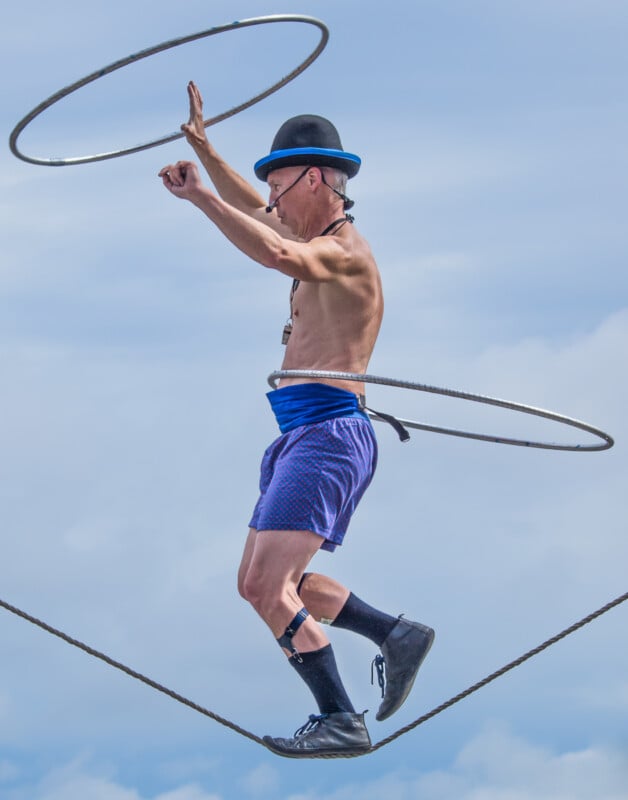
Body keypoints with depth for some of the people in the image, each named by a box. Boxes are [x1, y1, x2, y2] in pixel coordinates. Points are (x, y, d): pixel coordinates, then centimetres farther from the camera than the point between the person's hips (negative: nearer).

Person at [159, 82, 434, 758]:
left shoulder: (344, 253, -12)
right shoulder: (323, 243, 19)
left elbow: (274, 253, -34)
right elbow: (258, 217, 37)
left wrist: (199, 194, -30)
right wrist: (204, 148, 36)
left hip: (328, 435, -11)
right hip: (301, 437, 11)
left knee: (265, 585, -18)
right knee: (258, 583, 13)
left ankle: (340, 722, -17)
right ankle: (395, 634, 15)